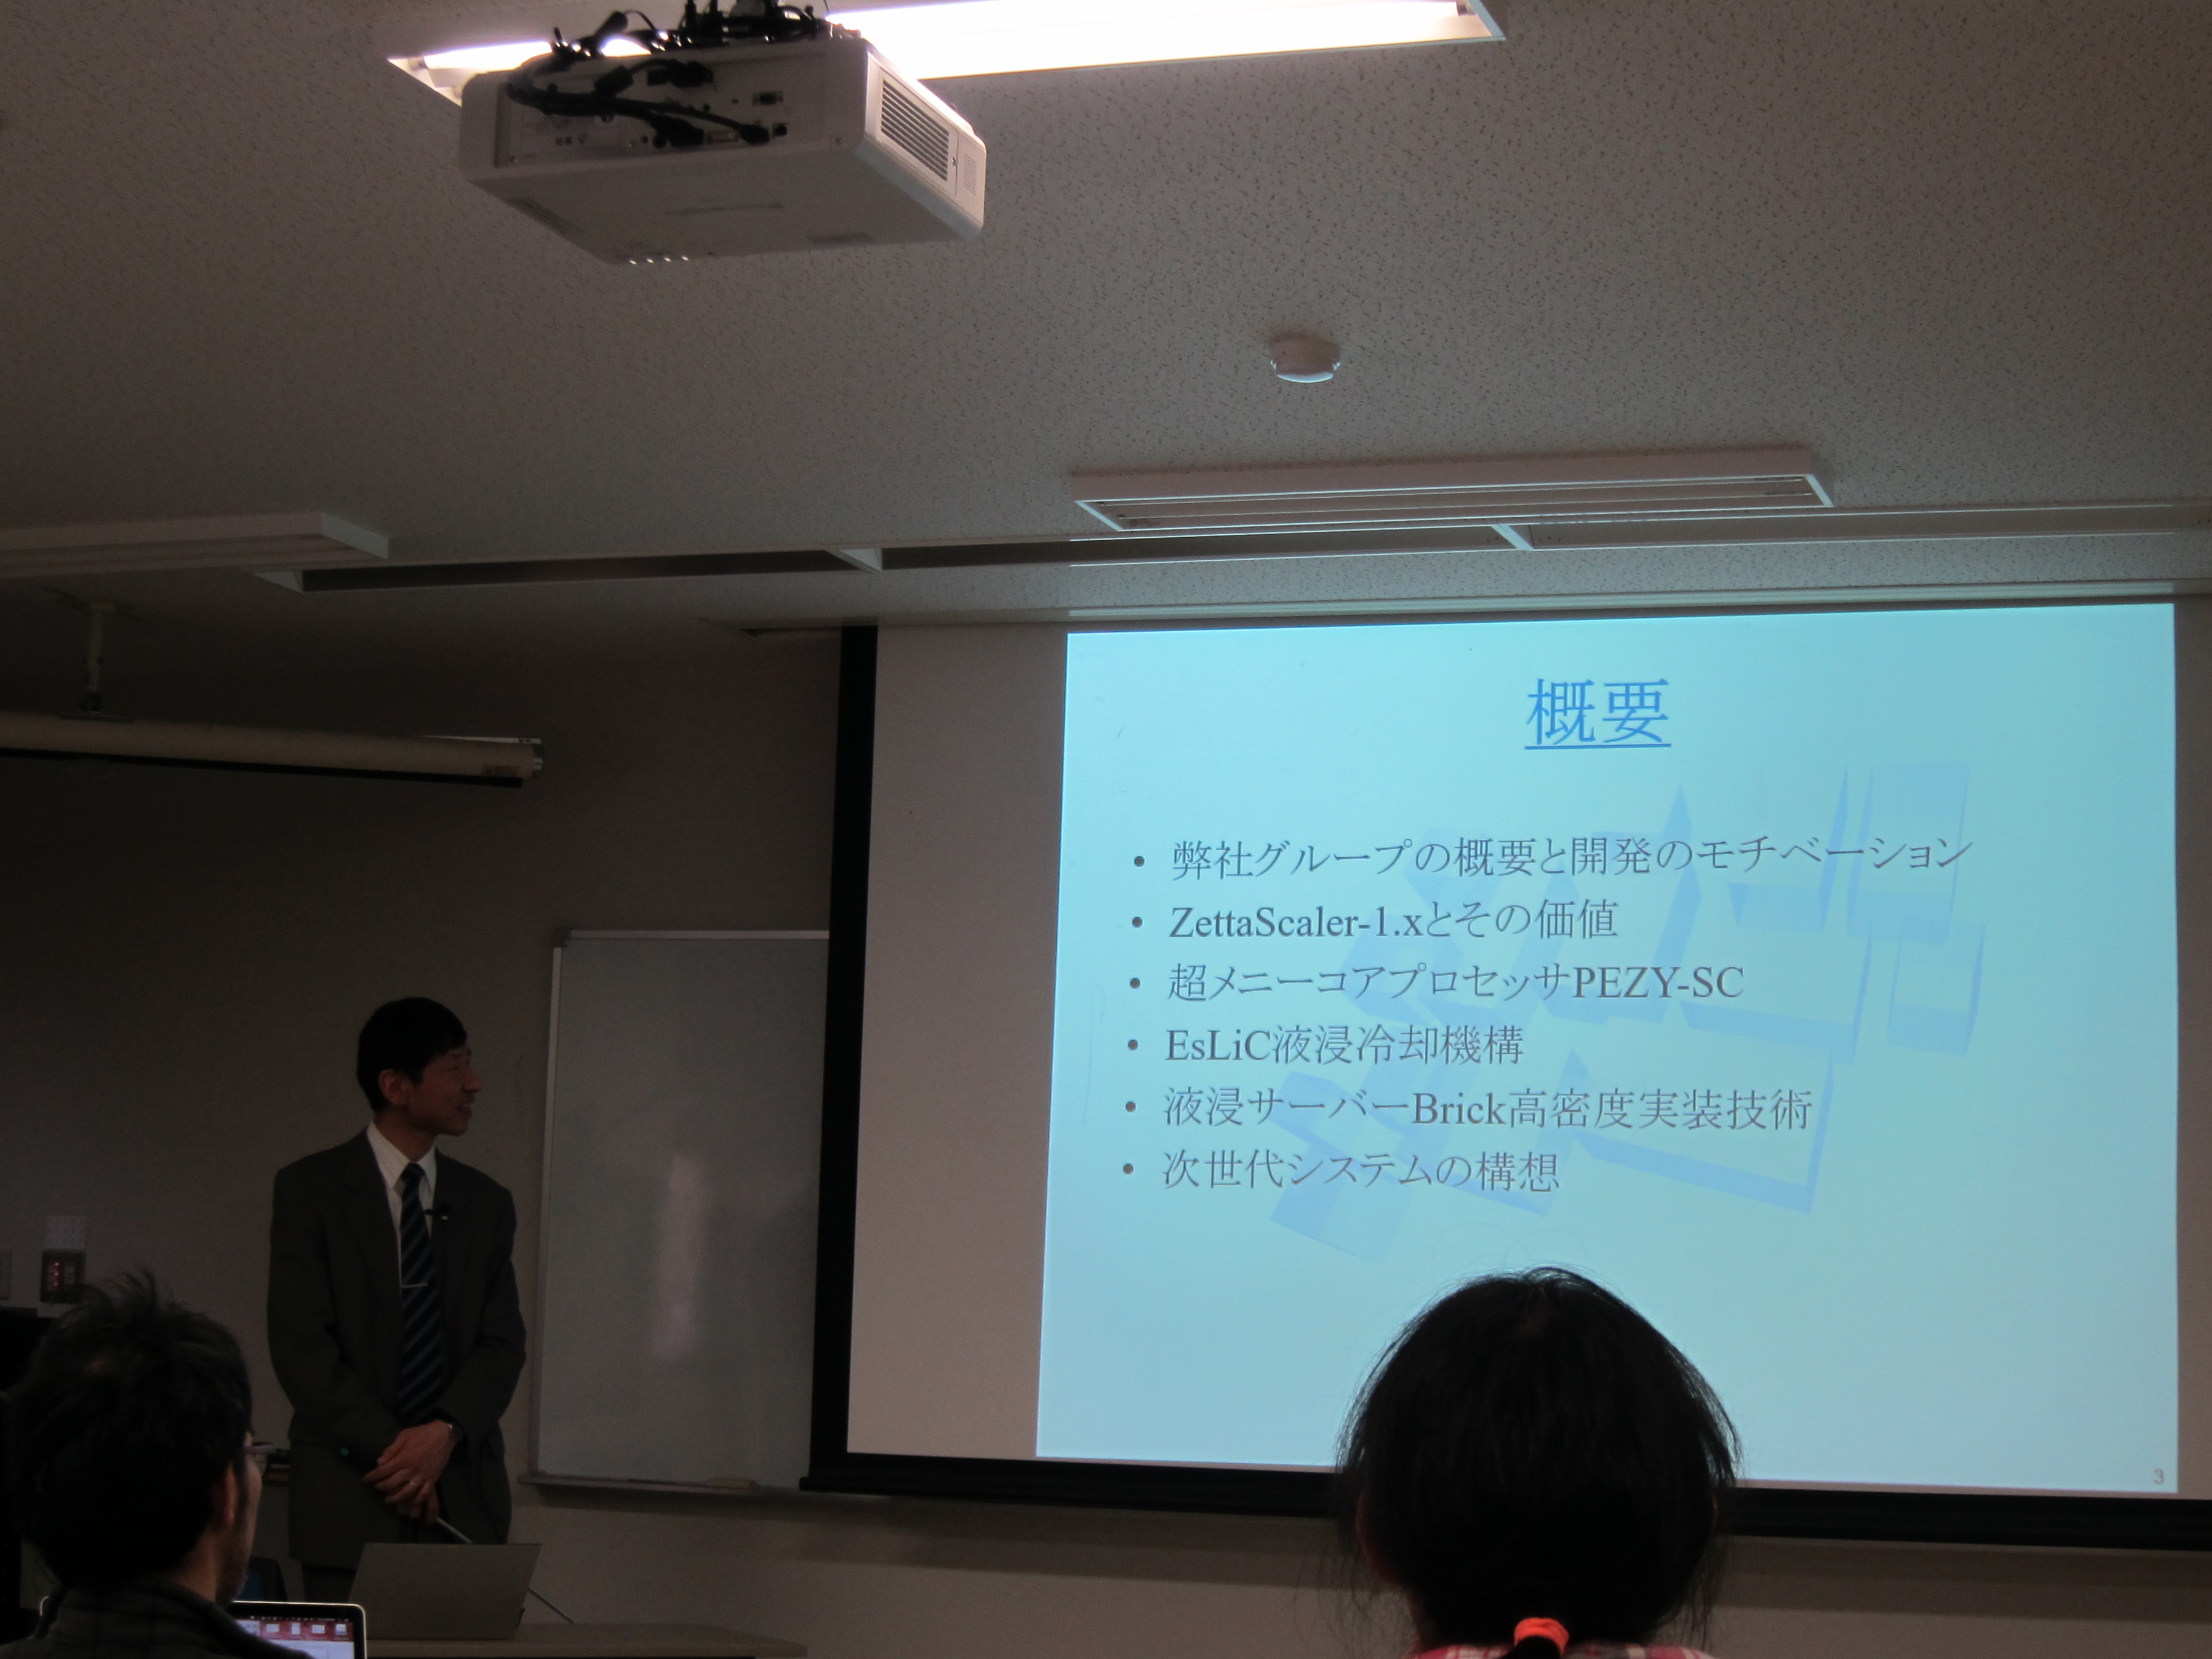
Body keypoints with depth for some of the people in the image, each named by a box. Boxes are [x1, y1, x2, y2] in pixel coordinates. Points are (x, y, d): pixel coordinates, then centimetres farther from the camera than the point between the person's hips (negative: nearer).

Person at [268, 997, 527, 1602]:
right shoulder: (309, 1189, 1)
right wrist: (390, 1452, -11)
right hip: (349, 1501, -3)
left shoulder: (486, 1202, 13)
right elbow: (301, 1343, -6)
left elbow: (502, 1342, 7)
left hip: (465, 1500, 3)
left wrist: (446, 1431, -11)